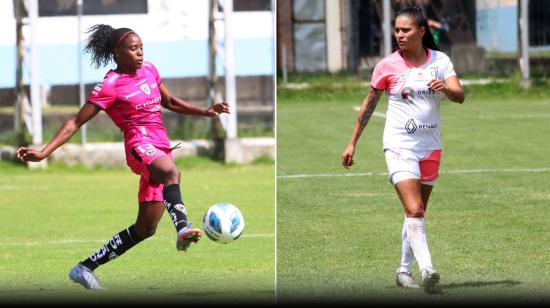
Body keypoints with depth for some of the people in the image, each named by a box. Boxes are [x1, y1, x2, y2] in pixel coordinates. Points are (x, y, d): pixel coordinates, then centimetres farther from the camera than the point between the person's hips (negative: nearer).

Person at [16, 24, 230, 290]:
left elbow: (169, 102, 31)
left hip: (161, 150, 8)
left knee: (145, 228, 5)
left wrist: (205, 112, 24)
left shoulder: (148, 69, 14)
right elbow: (76, 122, -6)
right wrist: (43, 152, -15)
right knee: (171, 172, -42)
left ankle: (85, 268, 16)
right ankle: (183, 230, -67)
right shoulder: (110, 85, -6)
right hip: (139, 144, -8)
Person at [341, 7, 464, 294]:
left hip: (430, 146, 3)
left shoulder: (440, 61, 2)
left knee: (416, 213, 10)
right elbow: (369, 104, 6)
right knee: (414, 211, -19)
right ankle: (427, 270, -29)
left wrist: (445, 87, -32)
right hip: (399, 145, -3)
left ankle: (404, 269, 23)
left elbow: (459, 95, -9)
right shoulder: (387, 65, -3)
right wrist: (352, 143, 8)